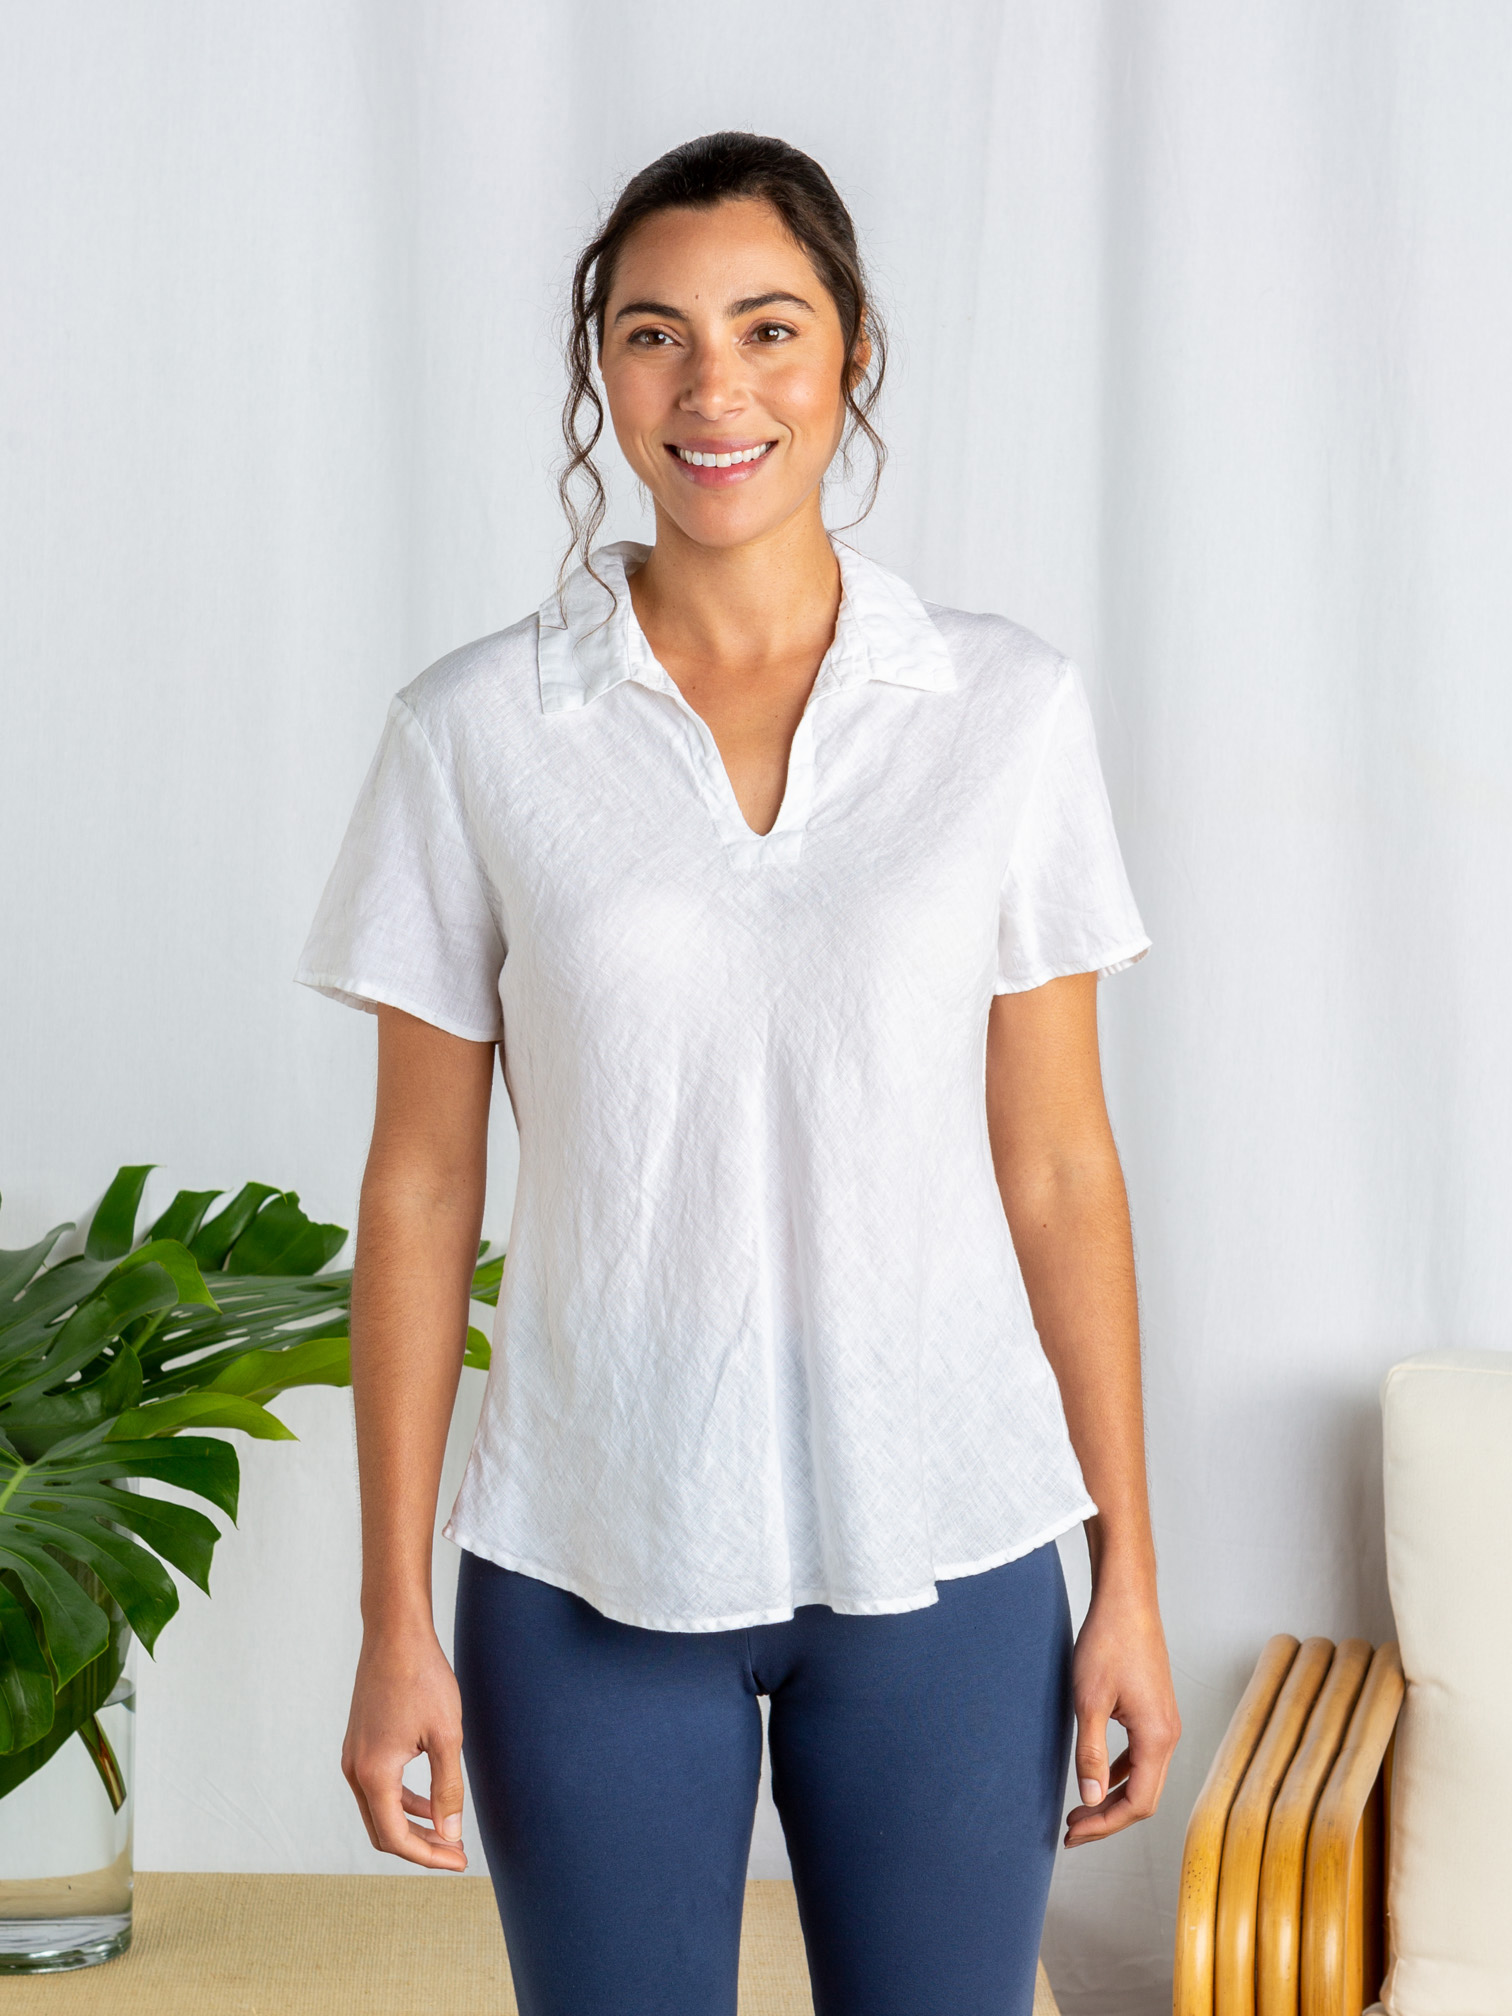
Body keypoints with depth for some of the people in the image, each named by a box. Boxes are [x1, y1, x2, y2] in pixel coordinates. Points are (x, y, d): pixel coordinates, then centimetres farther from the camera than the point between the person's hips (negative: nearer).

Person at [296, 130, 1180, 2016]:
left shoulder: (1008, 710, -1)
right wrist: (394, 1621, 0)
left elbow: (1058, 1168, 2)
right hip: (591, 1566, 0)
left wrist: (1131, 1574, 2)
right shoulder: (473, 731, -3)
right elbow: (420, 1187, 0)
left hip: (940, 1560, 1)